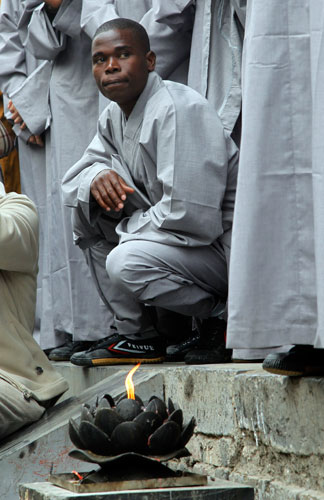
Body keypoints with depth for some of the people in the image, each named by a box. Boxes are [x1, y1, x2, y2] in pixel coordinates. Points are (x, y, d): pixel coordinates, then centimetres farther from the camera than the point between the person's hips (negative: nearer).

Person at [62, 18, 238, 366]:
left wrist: (123, 228, -14)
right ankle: (131, 333, 4)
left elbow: (191, 218, -28)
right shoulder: (113, 117, 8)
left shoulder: (180, 109, -21)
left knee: (126, 261, -31)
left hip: (224, 245, -10)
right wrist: (97, 176, -9)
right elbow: (73, 180, 16)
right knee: (87, 205, 4)